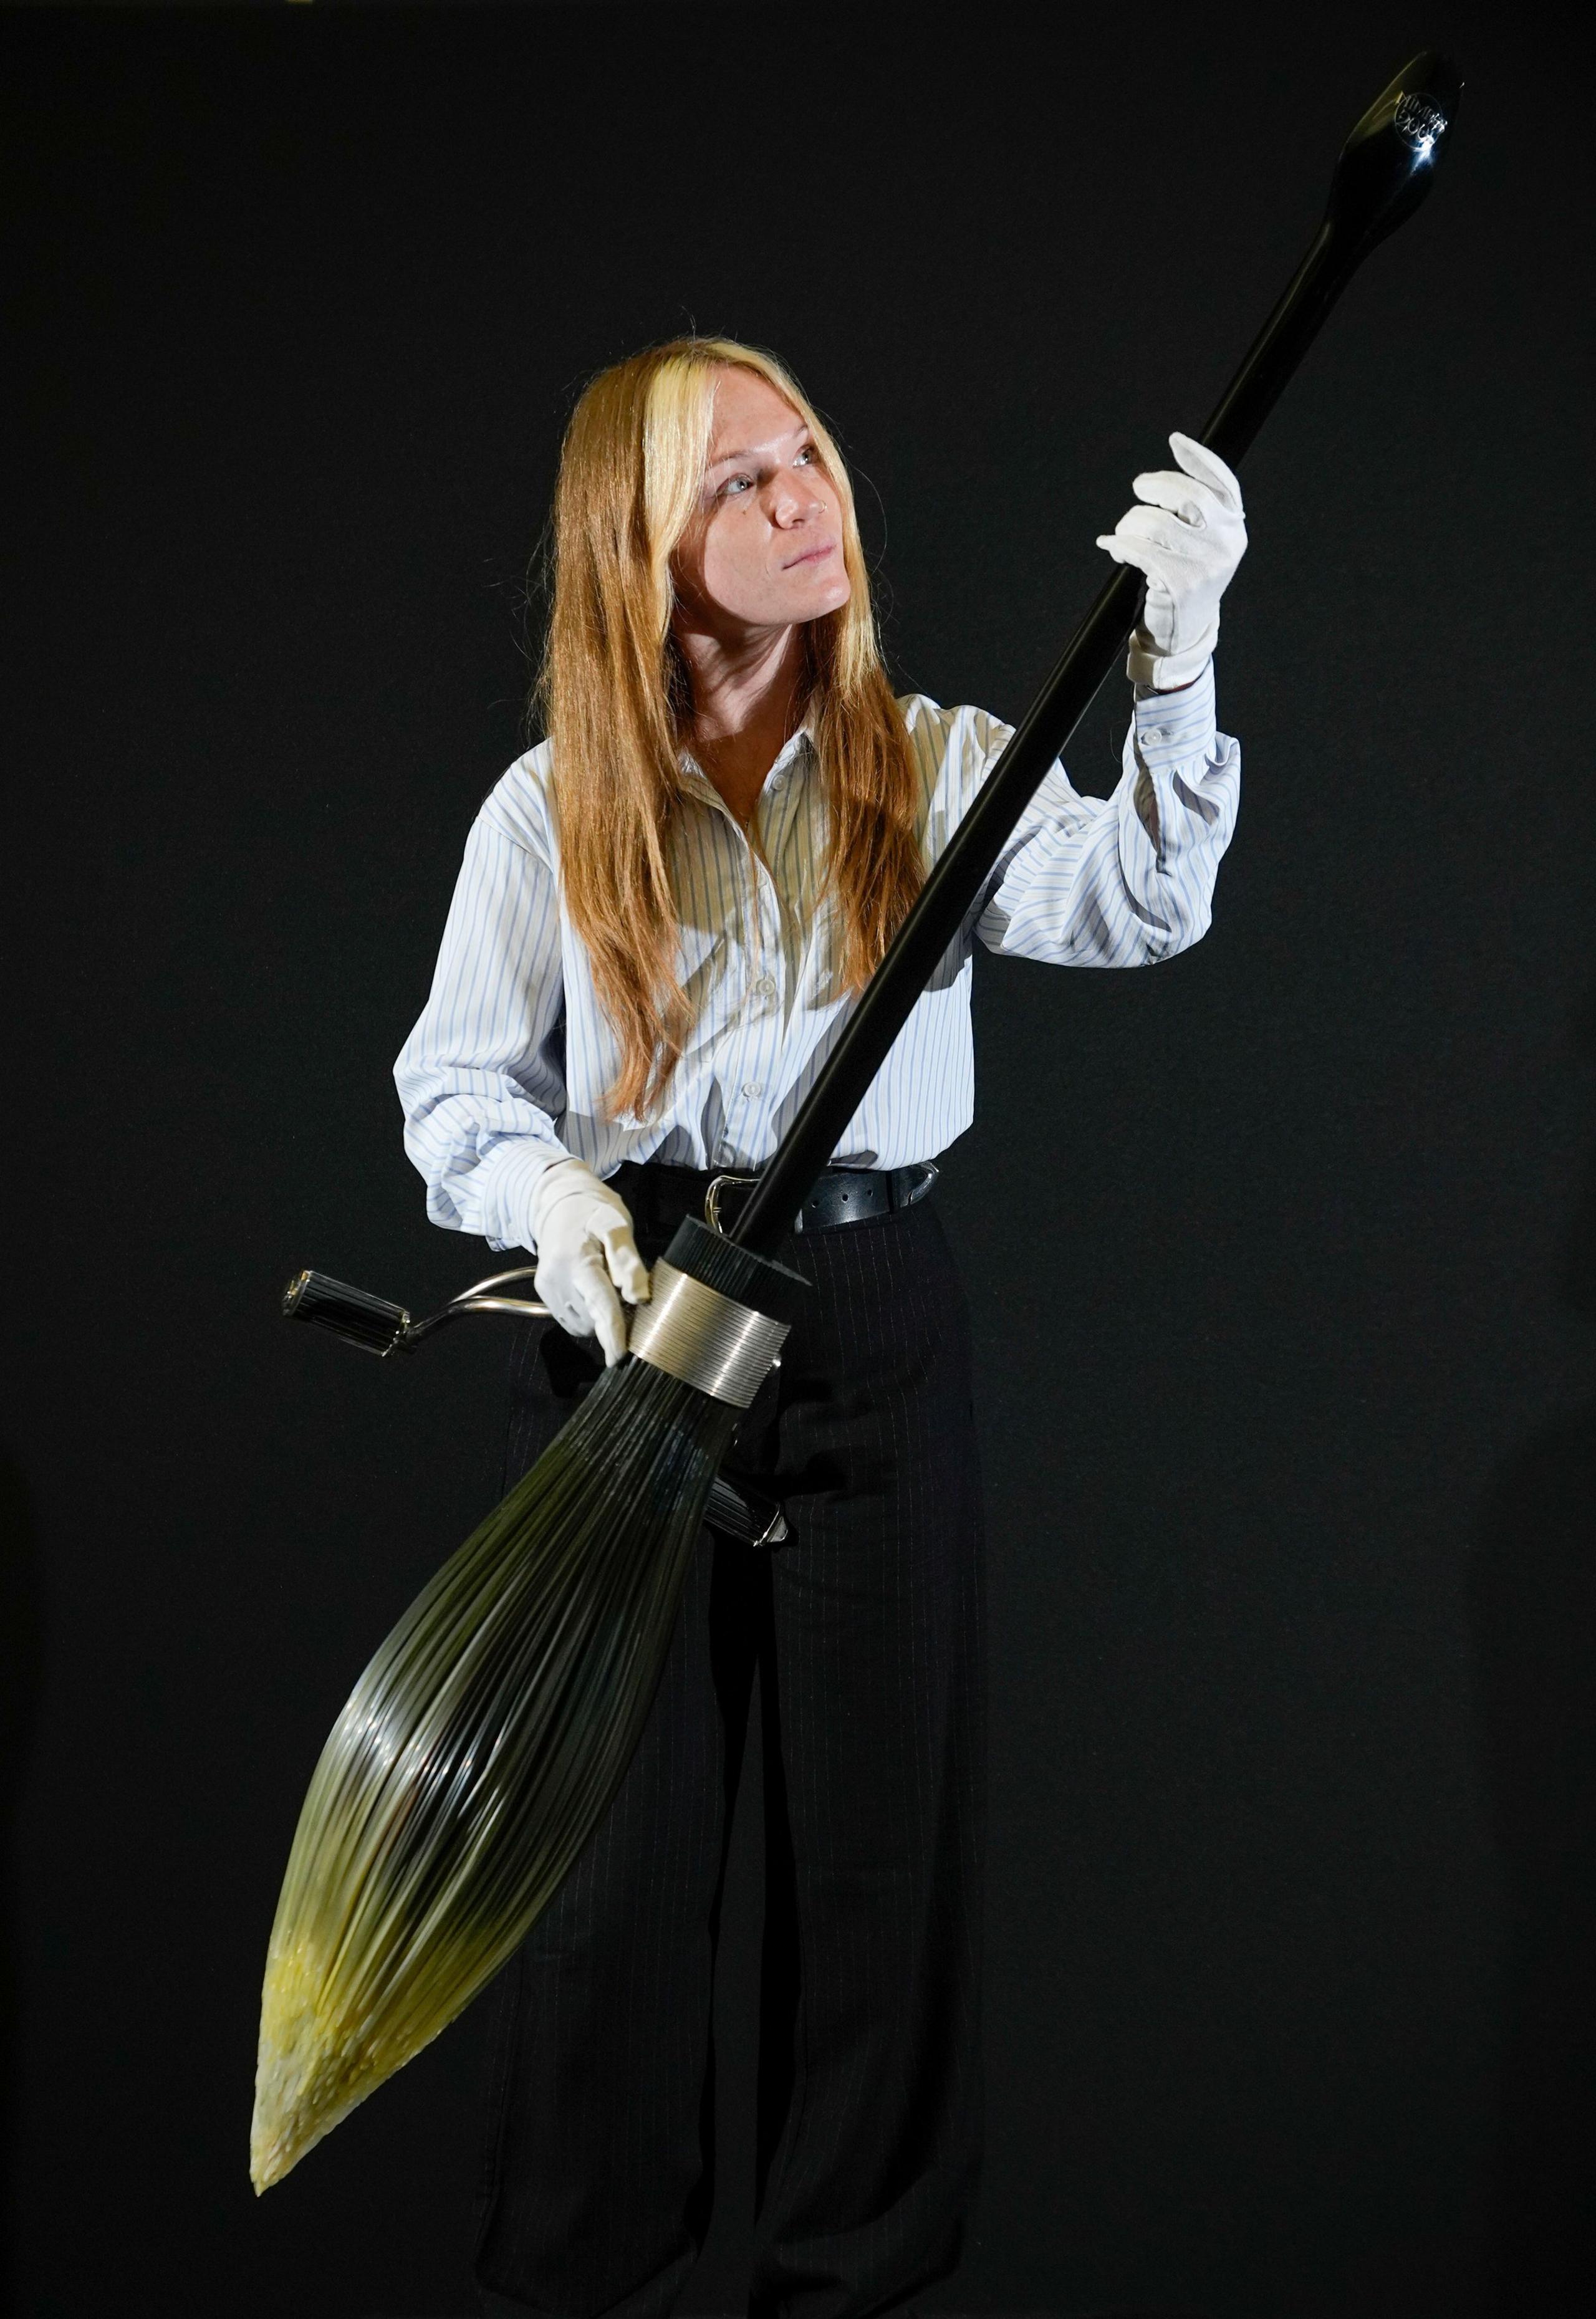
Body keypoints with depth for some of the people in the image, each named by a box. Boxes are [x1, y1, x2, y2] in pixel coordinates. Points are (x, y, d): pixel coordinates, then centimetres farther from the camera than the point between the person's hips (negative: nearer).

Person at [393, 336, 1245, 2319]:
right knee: (619, 1827, 8)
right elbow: (455, 1080, 4)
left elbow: (1130, 905, -16)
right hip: (624, 1316, 0)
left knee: (884, 1811, 9)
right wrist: (546, 1193, -17)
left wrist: (1178, 659, -31)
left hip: (878, 1325, 1)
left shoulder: (937, 763, 1)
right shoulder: (555, 807, 1)